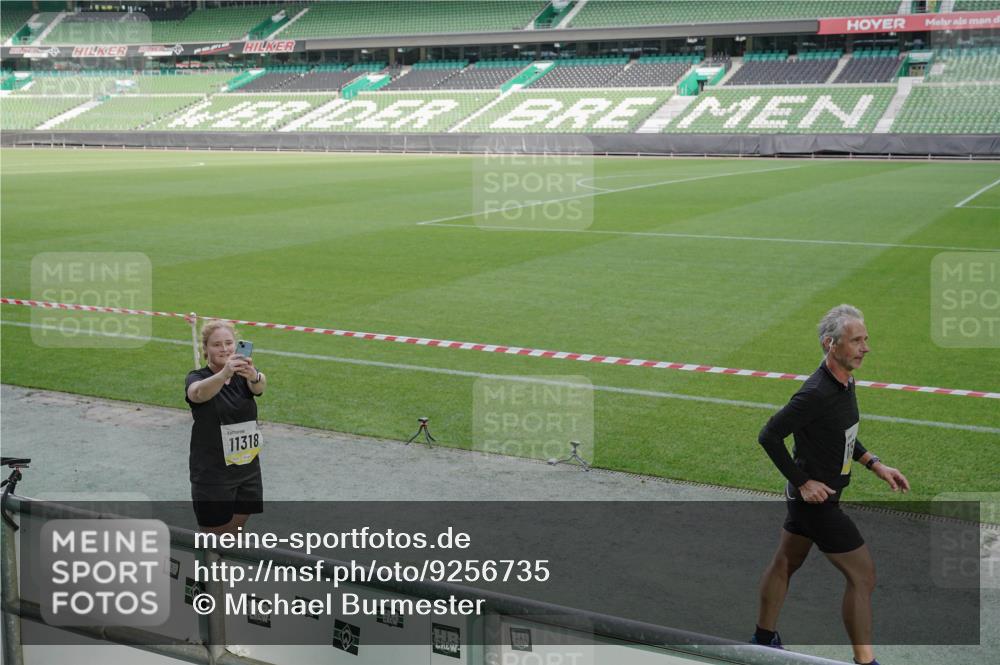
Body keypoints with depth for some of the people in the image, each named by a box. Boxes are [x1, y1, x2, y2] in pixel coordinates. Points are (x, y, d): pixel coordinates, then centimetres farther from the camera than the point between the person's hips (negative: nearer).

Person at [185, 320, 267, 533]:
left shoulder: (244, 375, 0)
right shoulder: (197, 378, -9)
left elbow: (259, 386, -25)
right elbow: (199, 392, -35)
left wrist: (253, 375, -51)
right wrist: (224, 374, -57)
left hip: (248, 470, 3)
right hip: (212, 474, -3)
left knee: (235, 533, 14)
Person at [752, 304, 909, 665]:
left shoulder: (845, 383, 3)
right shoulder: (816, 393, -27)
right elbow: (769, 436, -25)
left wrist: (876, 465, 10)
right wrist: (803, 482, -20)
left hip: (808, 496, 9)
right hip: (815, 497, -9)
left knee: (785, 564, 21)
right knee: (863, 574, -1)